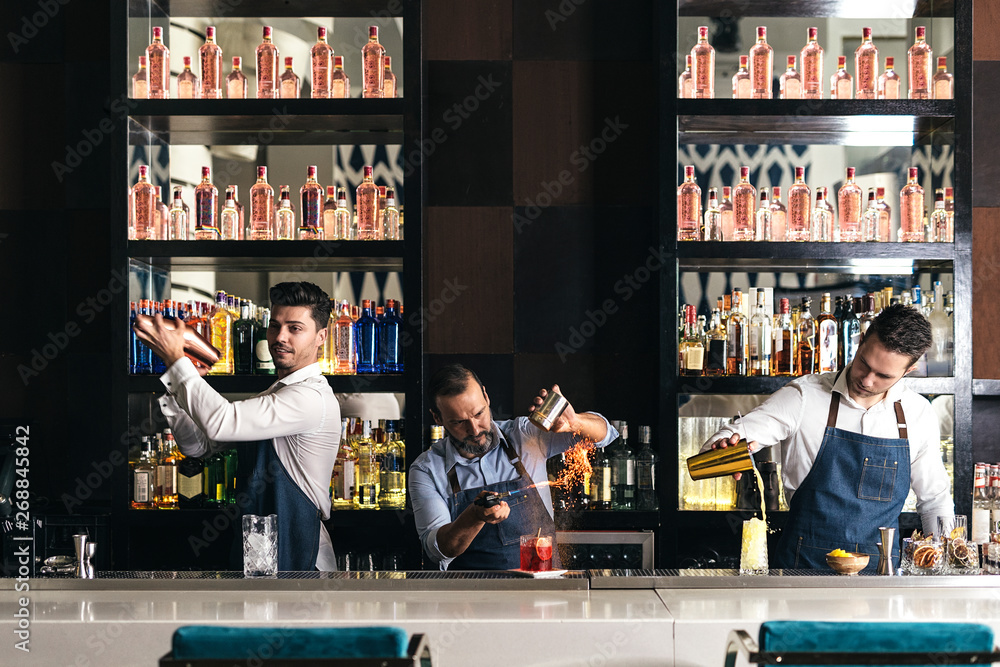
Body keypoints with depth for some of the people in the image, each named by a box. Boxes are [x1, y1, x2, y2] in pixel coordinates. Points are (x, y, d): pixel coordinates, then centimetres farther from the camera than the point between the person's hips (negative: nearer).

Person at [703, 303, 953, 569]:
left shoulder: (918, 413, 6)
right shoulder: (804, 395, -3)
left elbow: (934, 497, 18)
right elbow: (730, 439, -7)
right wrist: (724, 444, -30)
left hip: (880, 572, -1)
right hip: (802, 566, 1)